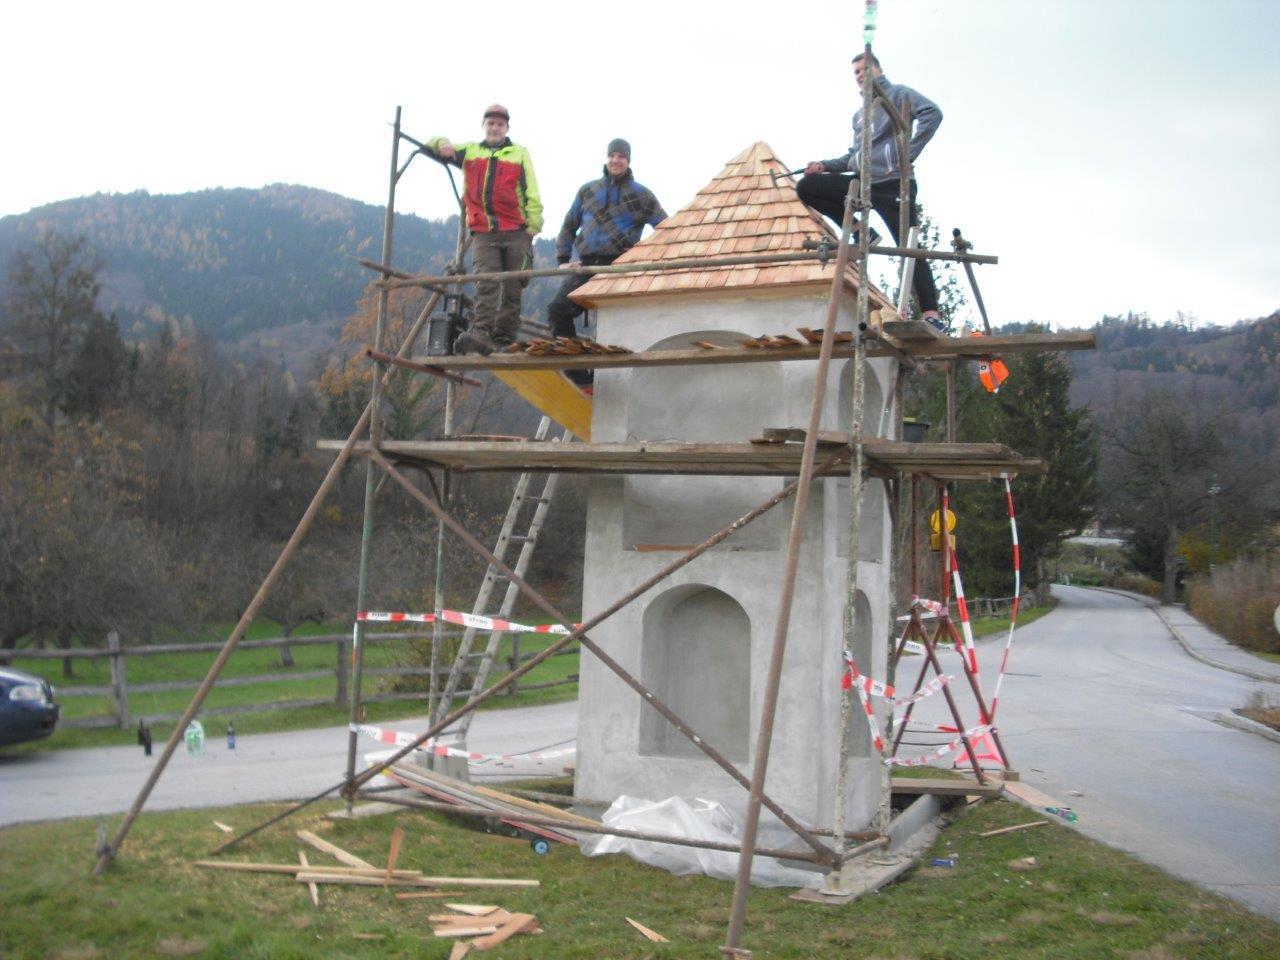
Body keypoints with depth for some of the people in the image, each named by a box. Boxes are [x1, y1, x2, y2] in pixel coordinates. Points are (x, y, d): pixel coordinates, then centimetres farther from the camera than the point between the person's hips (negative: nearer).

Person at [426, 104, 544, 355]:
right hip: (484, 233, 1)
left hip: (516, 233, -1)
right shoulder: (469, 152, 18)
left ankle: (504, 339, 2)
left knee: (513, 289, -1)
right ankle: (481, 334, -27)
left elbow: (531, 192, 5)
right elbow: (432, 146, 22)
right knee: (486, 284, -15)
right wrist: (442, 145, -2)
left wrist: (533, 223, -6)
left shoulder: (519, 154, 12)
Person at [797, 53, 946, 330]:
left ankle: (932, 316, -14)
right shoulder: (859, 115, 27)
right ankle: (859, 232, -2)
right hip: (862, 182, 7)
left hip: (893, 183, -7)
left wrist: (907, 154, -19)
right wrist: (825, 165, 11)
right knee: (806, 186, -4)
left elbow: (932, 113, -12)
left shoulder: (897, 94, 5)